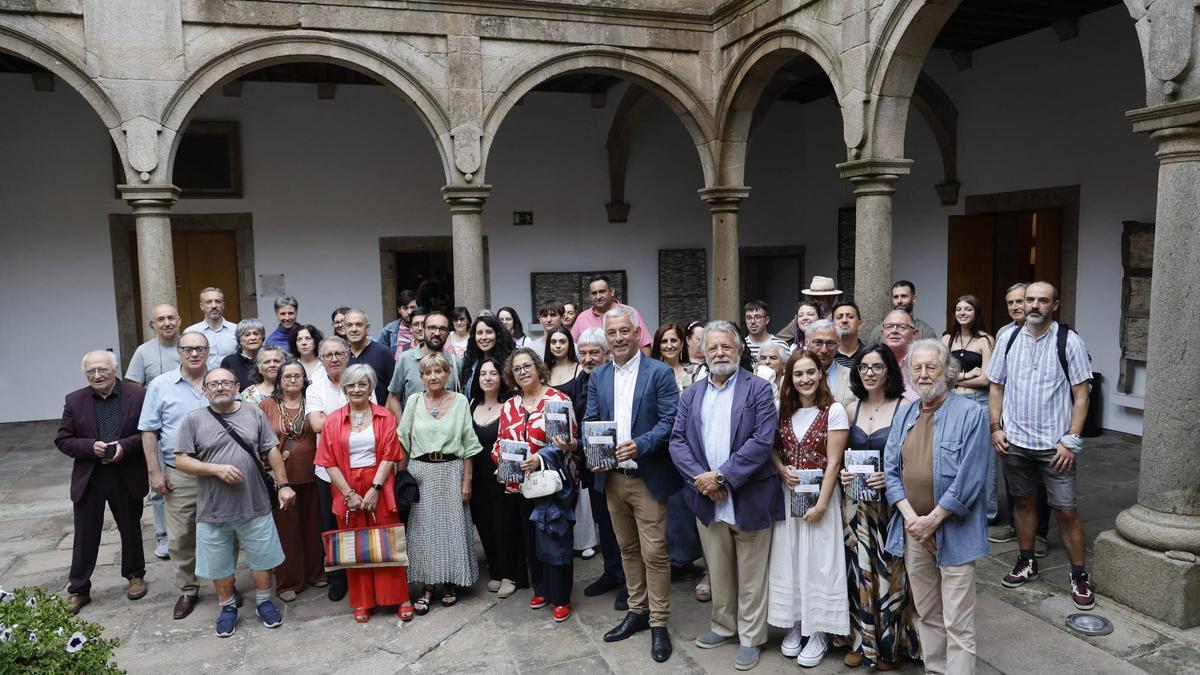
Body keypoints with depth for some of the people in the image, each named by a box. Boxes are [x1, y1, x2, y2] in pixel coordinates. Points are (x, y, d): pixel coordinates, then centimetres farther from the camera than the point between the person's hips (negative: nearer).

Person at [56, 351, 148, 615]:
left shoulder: (138, 395, -7)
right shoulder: (74, 401, -1)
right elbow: (63, 440, 0)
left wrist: (125, 445, -21)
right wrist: (90, 446, -17)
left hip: (128, 477, -1)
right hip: (89, 478, 1)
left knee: (131, 530, 16)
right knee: (85, 536, 9)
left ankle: (135, 575, 35)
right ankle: (78, 590, 22)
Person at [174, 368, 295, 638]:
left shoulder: (254, 413, 1)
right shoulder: (193, 419, -4)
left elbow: (272, 451, 3)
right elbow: (181, 461, -6)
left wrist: (283, 484, -1)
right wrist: (217, 468, -19)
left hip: (255, 505, 1)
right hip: (213, 510, -1)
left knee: (262, 558, 12)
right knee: (219, 565, 14)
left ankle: (263, 602, 32)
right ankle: (228, 608, 33)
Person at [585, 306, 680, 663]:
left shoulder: (660, 372, -7)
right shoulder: (597, 377, 9)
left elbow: (670, 420, -12)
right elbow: (590, 422, 9)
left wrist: (639, 445, -25)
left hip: (647, 478, -5)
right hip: (612, 477, 5)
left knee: (654, 553, -1)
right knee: (628, 549, 16)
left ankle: (659, 623, 13)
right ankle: (637, 612, 30)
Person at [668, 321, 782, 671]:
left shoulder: (758, 389, -5)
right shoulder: (690, 395, 9)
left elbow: (762, 441, -14)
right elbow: (678, 442, 3)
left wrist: (722, 477, -18)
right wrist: (701, 479, -13)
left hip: (749, 498, -4)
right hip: (708, 500, 4)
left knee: (751, 575, 9)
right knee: (718, 572, 17)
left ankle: (750, 638, 24)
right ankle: (723, 626, 36)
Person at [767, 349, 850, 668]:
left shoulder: (834, 411, -10)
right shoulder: (783, 410, 4)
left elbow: (833, 462, -11)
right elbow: (772, 448, 11)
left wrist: (821, 504, -14)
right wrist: (782, 470, -10)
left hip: (819, 495, -4)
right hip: (788, 495, 4)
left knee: (818, 561, 3)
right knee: (788, 559, 9)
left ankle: (818, 633, 17)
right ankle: (795, 626, 25)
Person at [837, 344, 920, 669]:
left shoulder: (904, 408, -7)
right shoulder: (852, 408, 7)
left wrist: (891, 476, -20)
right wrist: (841, 473, -3)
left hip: (890, 502, -4)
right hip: (855, 502, 4)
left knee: (888, 571, 2)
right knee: (860, 570, 8)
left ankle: (888, 645, 20)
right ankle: (862, 640, 23)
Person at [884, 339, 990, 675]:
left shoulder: (970, 414, -9)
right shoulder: (903, 417, 9)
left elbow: (969, 478, -15)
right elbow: (891, 470, 5)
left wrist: (932, 519, -15)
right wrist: (911, 518, -8)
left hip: (954, 531, -5)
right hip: (912, 530, 5)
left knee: (957, 623, 0)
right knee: (926, 613, 17)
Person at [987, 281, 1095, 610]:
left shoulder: (1068, 341, -7)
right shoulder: (1009, 339, 3)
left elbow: (1081, 395, -7)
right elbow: (997, 386, 9)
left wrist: (1070, 441, -12)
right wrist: (996, 428, 0)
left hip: (1055, 444, -3)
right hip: (1015, 441, 3)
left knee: (1066, 511, 0)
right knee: (1023, 501, 16)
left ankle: (1079, 576, 16)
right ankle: (1026, 562, 32)